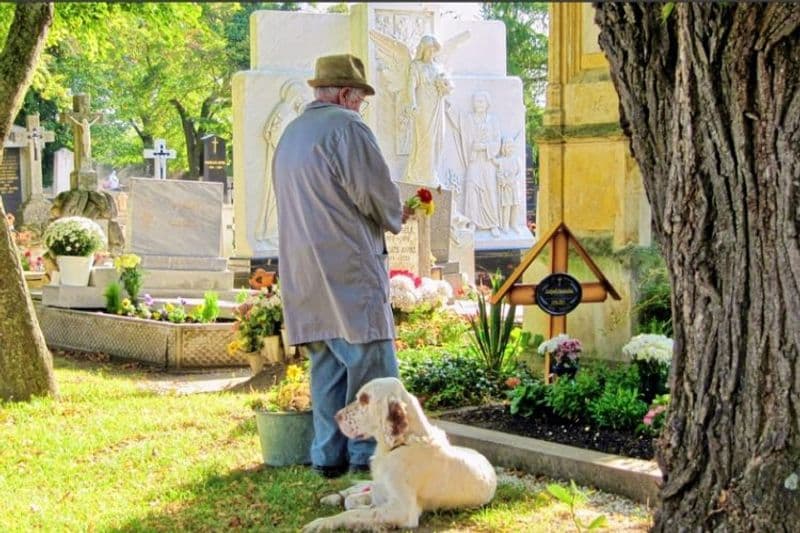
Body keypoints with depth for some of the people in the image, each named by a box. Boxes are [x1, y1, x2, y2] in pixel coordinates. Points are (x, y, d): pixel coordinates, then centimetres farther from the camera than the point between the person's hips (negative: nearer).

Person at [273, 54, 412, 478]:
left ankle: (328, 455, 11)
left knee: (326, 364, 11)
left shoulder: (290, 135, 20)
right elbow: (375, 191, -13)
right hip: (348, 267, -9)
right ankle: (366, 454, -7)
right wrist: (394, 219, 9)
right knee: (371, 361, -6)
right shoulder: (346, 126, -8)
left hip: (303, 276, 9)